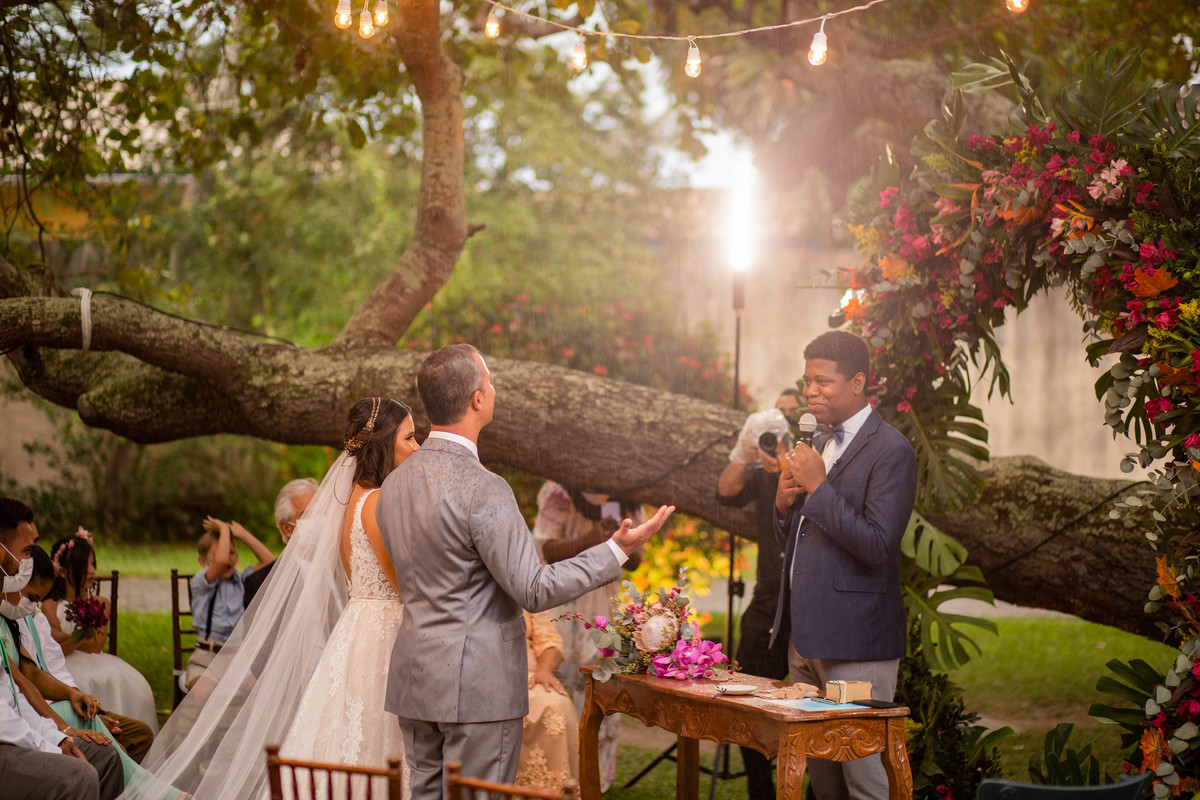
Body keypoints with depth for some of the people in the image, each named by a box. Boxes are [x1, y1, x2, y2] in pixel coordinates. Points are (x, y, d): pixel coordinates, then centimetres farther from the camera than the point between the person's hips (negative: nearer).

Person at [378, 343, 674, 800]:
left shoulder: (395, 483, 7)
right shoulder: (482, 489, -19)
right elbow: (533, 590, -18)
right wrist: (617, 551, -13)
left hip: (414, 678, 8)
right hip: (477, 684, -8)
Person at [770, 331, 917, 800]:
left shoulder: (890, 451, -12)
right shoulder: (821, 445, 16)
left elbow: (877, 546, -21)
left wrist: (818, 487, -19)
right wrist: (785, 503, 0)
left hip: (856, 639, -9)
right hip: (808, 635, 9)